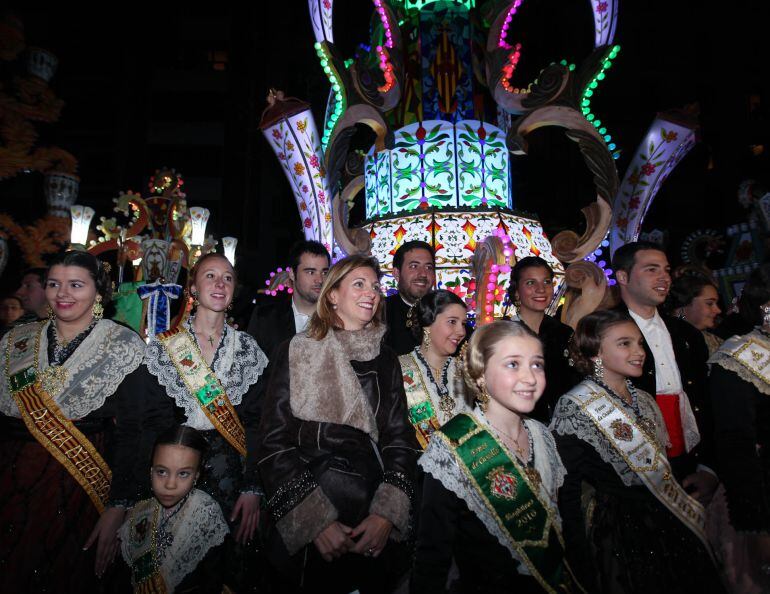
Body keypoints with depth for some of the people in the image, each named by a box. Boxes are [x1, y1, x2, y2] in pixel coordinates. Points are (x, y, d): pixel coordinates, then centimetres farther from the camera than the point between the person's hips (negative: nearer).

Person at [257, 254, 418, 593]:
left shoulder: (386, 361, 6)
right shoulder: (297, 352, -4)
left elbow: (399, 440, 2)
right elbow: (274, 442, -8)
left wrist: (387, 514, -12)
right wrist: (315, 519, -15)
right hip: (300, 527, -3)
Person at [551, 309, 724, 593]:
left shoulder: (644, 400, 7)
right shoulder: (575, 407, -17)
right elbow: (566, 494, -16)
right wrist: (583, 563, -15)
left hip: (669, 527, 7)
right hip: (618, 537, -7)